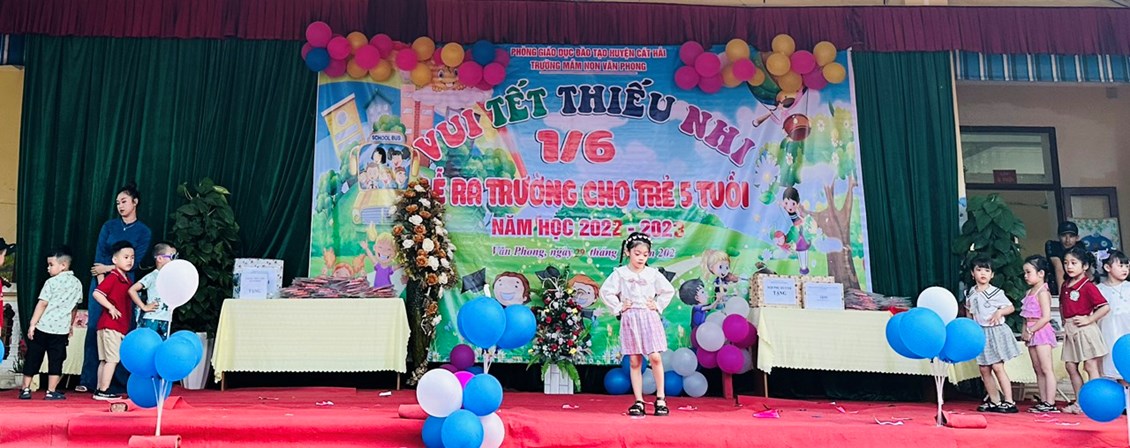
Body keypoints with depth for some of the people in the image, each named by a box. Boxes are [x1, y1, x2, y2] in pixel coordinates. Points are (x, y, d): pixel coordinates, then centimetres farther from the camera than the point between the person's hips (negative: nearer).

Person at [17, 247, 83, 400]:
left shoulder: (52, 282, -7)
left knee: (32, 358, 9)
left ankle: (26, 389, 15)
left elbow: (42, 304, -10)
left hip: (43, 326, -3)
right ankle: (51, 391, 4)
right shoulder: (77, 283, 7)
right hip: (61, 329, 3)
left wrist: (32, 324, -6)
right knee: (56, 360, 5)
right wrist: (70, 325, 24)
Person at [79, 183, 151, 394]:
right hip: (101, 281, 2)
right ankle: (89, 380, 4)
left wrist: (108, 268, -10)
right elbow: (99, 254, 0)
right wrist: (101, 281, -12)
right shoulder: (109, 226, 9)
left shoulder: (144, 232, 4)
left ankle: (116, 383, 4)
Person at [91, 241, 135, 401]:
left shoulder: (126, 280, 15)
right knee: (112, 359, -6)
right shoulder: (113, 277, -12)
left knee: (105, 360, 13)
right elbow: (97, 293, -22)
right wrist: (111, 307, -22)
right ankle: (103, 391, -2)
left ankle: (99, 390, 19)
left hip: (120, 326, 9)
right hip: (111, 325, -9)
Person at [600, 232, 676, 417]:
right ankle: (638, 401, 8)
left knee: (655, 357, -8)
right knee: (635, 361, 2)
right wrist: (618, 308, -2)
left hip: (649, 318, 0)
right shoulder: (620, 273, 1)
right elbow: (605, 292, 0)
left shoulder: (653, 273, 5)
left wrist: (658, 306, 4)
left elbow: (669, 290, 13)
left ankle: (660, 398, 4)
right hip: (630, 320, 0)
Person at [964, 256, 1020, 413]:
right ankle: (995, 402, 15)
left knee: (997, 367, -11)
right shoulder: (970, 293, 6)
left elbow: (1011, 307, -2)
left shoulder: (996, 292, -8)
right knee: (984, 369, 6)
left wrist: (999, 312, -19)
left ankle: (1009, 402, -4)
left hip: (995, 331, -6)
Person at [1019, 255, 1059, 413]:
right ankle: (1043, 401, 16)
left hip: (1041, 331, -9)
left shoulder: (1042, 292, -12)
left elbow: (1046, 317, -19)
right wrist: (1025, 330, 3)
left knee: (1046, 369, -7)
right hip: (1032, 334, 9)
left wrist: (1030, 331, -16)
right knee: (1038, 369, 11)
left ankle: (1050, 403, -6)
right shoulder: (1029, 292, 14)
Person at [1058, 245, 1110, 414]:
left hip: (1084, 330, -8)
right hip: (1069, 330, 8)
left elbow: (1105, 307, -18)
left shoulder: (1088, 286, -12)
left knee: (1090, 366, -3)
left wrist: (1088, 319, -17)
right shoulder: (1065, 286, 10)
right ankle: (1079, 403, 17)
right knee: (1071, 367, 9)